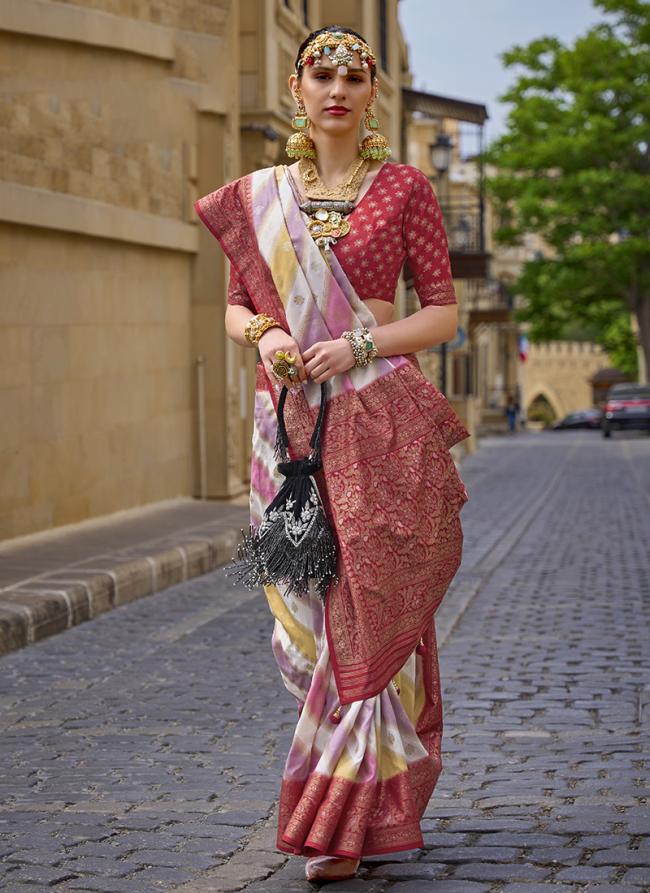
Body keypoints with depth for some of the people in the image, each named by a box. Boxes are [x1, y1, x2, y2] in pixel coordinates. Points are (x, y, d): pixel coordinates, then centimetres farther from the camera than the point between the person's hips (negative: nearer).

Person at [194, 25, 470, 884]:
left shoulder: (403, 188, 2)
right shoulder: (257, 196, 11)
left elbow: (445, 312, 1)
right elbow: (235, 306, 16)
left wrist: (359, 345, -13)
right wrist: (264, 336, -7)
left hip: (381, 422, -3)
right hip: (290, 419, 4)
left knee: (371, 615, -7)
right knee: (308, 617, 4)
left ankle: (343, 821, -1)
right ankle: (378, 794, 21)